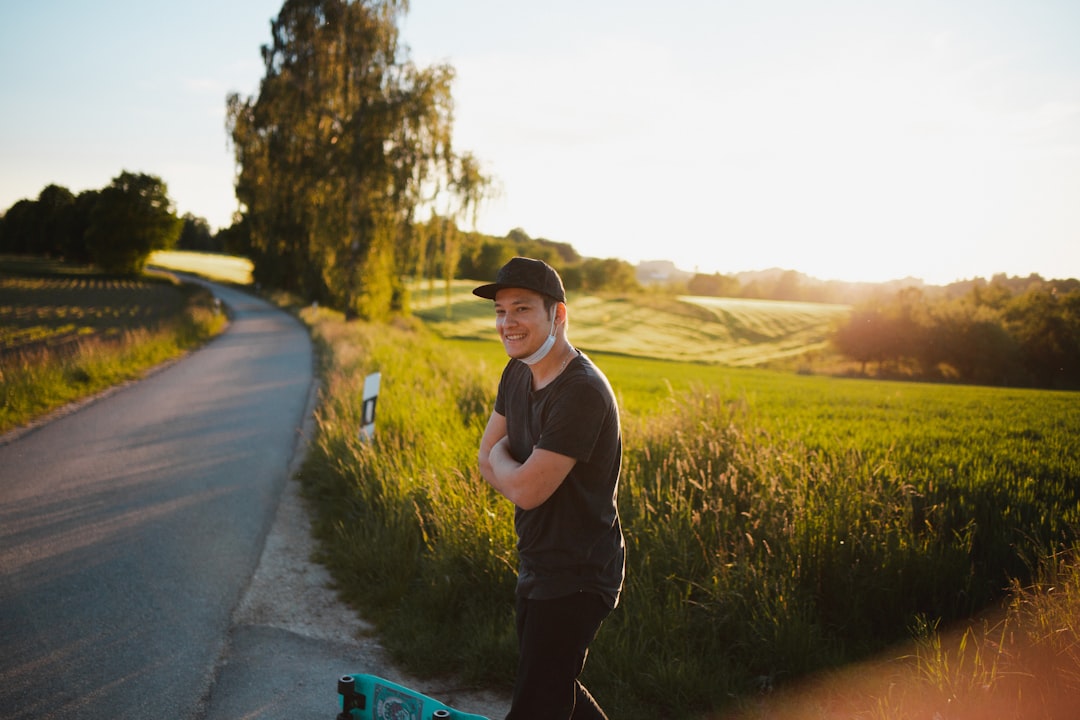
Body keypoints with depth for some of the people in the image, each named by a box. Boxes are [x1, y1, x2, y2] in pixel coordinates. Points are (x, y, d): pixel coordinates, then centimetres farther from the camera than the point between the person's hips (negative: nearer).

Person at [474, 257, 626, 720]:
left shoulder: (582, 392, -26)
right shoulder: (518, 373, 4)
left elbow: (525, 488, -26)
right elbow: (487, 460, 10)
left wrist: (501, 456, -6)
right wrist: (519, 470, -10)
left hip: (576, 577, -9)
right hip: (537, 564, 9)